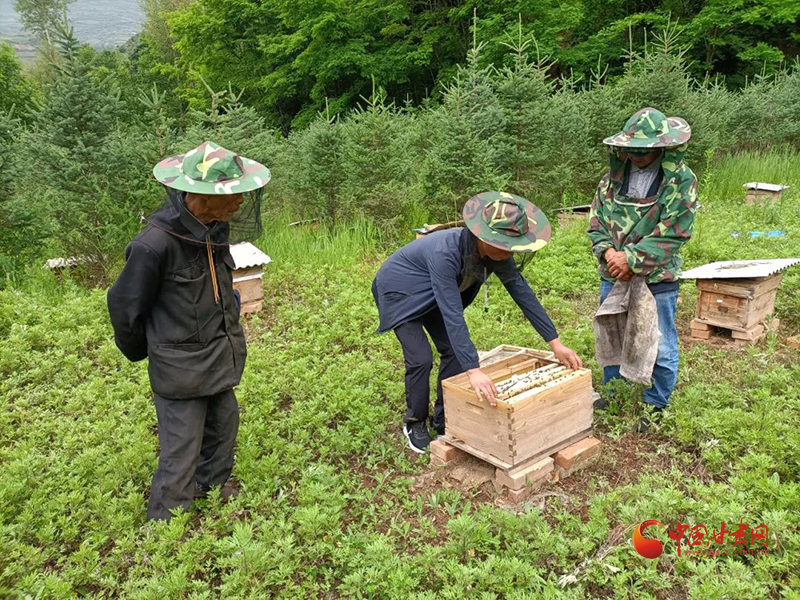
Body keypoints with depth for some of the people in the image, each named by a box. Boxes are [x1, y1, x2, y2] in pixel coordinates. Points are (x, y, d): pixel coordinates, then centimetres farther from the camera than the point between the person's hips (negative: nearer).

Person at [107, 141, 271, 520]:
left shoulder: (215, 228, -4)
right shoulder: (155, 243, -27)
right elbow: (126, 307, -12)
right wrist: (140, 352, 4)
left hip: (220, 358, 7)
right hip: (180, 369, -7)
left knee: (223, 428, 23)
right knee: (181, 454, 5)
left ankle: (211, 488, 48)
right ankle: (163, 524, 27)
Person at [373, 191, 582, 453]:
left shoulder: (496, 251, -21)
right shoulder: (445, 253, -42)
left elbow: (522, 292, -15)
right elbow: (453, 315, -45)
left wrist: (556, 343, -14)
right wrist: (474, 371, -49)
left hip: (431, 294, 7)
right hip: (400, 292, -7)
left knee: (454, 350, 0)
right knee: (420, 359, -13)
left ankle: (444, 420, 16)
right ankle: (415, 424, 11)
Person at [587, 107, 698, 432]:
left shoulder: (681, 180, -12)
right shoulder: (614, 175, 2)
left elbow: (673, 234, -17)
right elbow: (596, 222, 5)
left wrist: (632, 258, -20)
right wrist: (608, 251, -13)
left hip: (657, 280, -5)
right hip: (613, 276, 5)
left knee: (660, 348, 8)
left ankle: (656, 406, 28)